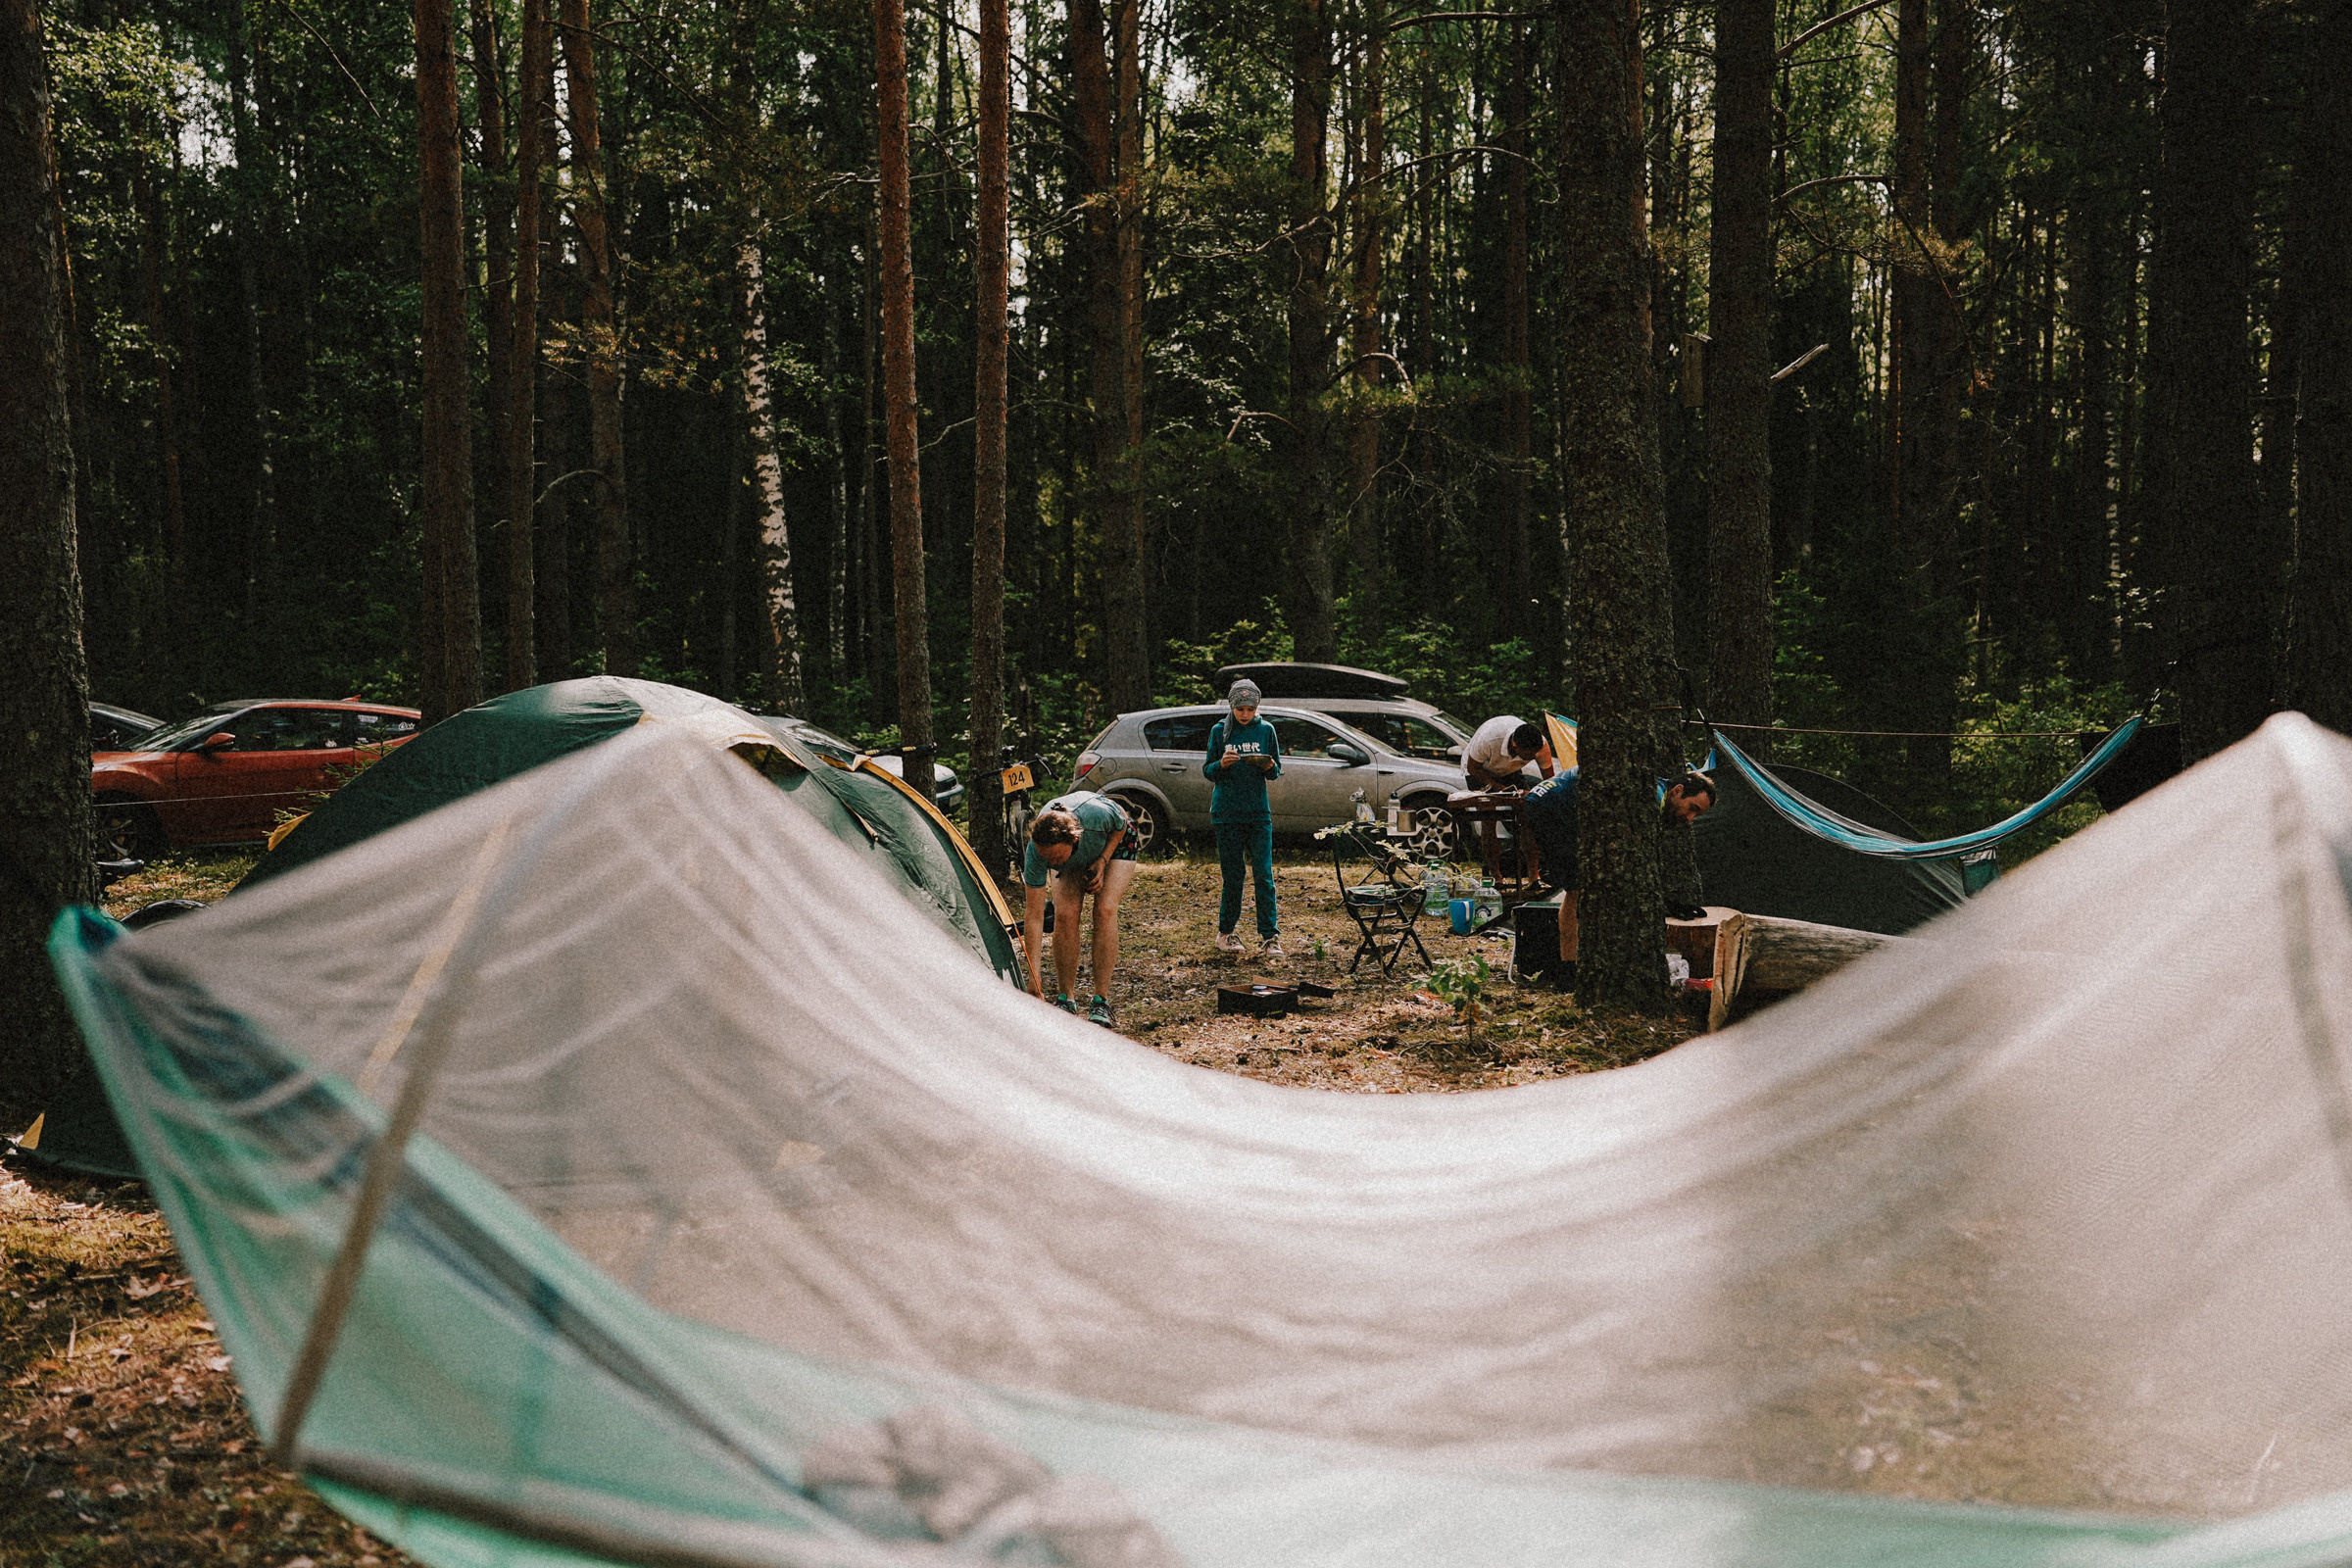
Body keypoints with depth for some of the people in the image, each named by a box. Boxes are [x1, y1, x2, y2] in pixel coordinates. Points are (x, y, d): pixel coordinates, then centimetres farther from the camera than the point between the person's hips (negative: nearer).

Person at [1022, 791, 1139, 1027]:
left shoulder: (1097, 814, -44)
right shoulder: (1037, 851, -38)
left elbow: (1121, 826, -15)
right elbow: (1034, 916, -34)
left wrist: (1102, 862, -26)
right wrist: (1034, 976, -36)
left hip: (1114, 842, -1)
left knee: (1105, 910, -20)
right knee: (1065, 915, -20)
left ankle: (1101, 1001, -16)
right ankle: (1064, 1000, -6)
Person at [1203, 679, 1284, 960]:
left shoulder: (1265, 730, 5)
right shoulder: (1220, 731, 3)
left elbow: (1277, 771, 10)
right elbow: (1208, 771, 5)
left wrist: (1270, 767, -14)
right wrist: (1222, 764, -17)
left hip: (1258, 813, 1)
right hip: (1226, 814, 0)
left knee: (1263, 874, -6)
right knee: (1232, 876, 3)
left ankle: (1269, 937, -4)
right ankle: (1225, 932, 18)